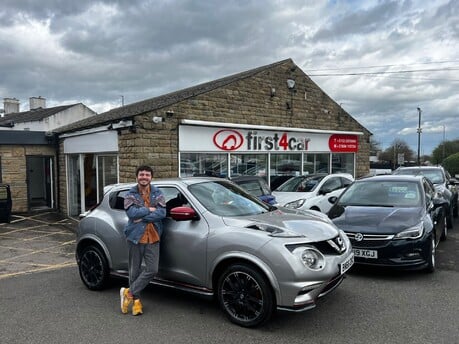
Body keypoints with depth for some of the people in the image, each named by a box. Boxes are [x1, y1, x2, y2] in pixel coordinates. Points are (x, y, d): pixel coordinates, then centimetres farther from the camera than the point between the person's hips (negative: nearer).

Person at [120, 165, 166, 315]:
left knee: (152, 270, -5)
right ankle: (136, 299, 23)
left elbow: (162, 213, -9)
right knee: (135, 270, 8)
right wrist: (150, 209, -11)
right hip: (135, 236, -1)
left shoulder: (157, 194, 5)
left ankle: (129, 292, 11)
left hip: (153, 237, 1)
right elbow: (131, 213, -14)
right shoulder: (131, 194, 2)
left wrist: (142, 217, -15)